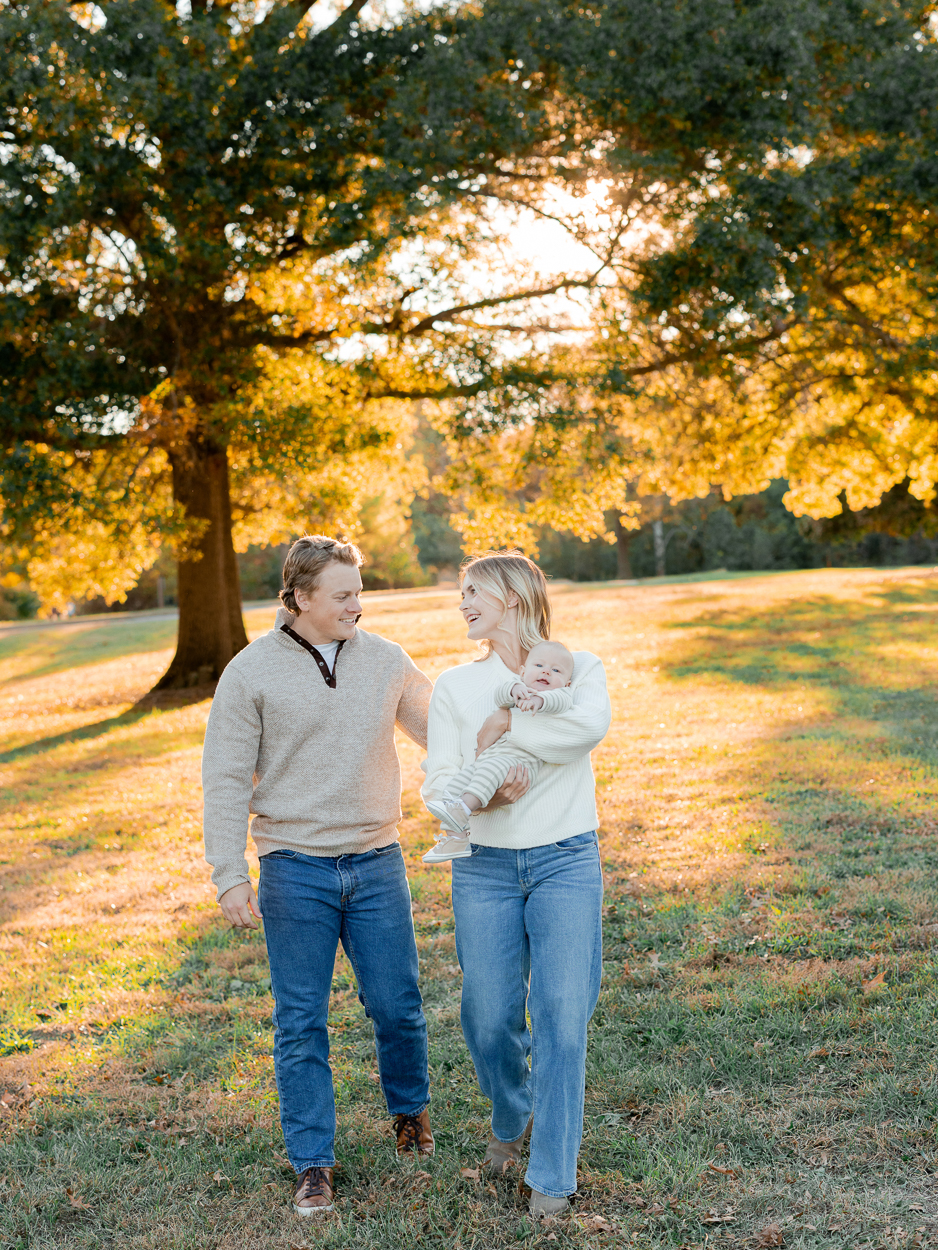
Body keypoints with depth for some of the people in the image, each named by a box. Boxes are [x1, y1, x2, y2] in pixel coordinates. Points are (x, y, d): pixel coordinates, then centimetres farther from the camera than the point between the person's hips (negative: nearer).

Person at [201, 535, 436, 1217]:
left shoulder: (386, 660, 3)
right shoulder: (252, 673, -5)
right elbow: (226, 780, -4)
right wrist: (231, 876, -8)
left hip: (377, 862, 2)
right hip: (295, 871, -2)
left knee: (398, 1006, 9)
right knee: (301, 1025, 5)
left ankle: (411, 1110, 37)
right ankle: (313, 1163, 19)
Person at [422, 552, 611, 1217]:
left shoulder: (579, 666, 2)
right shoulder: (455, 686, 8)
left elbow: (591, 725, -21)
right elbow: (438, 782, -1)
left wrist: (503, 726, -16)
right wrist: (485, 791, -21)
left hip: (566, 863, -2)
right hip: (484, 866, 2)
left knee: (562, 1017, -6)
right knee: (490, 1018, 5)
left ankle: (553, 1175, 8)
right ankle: (512, 1120, 36)